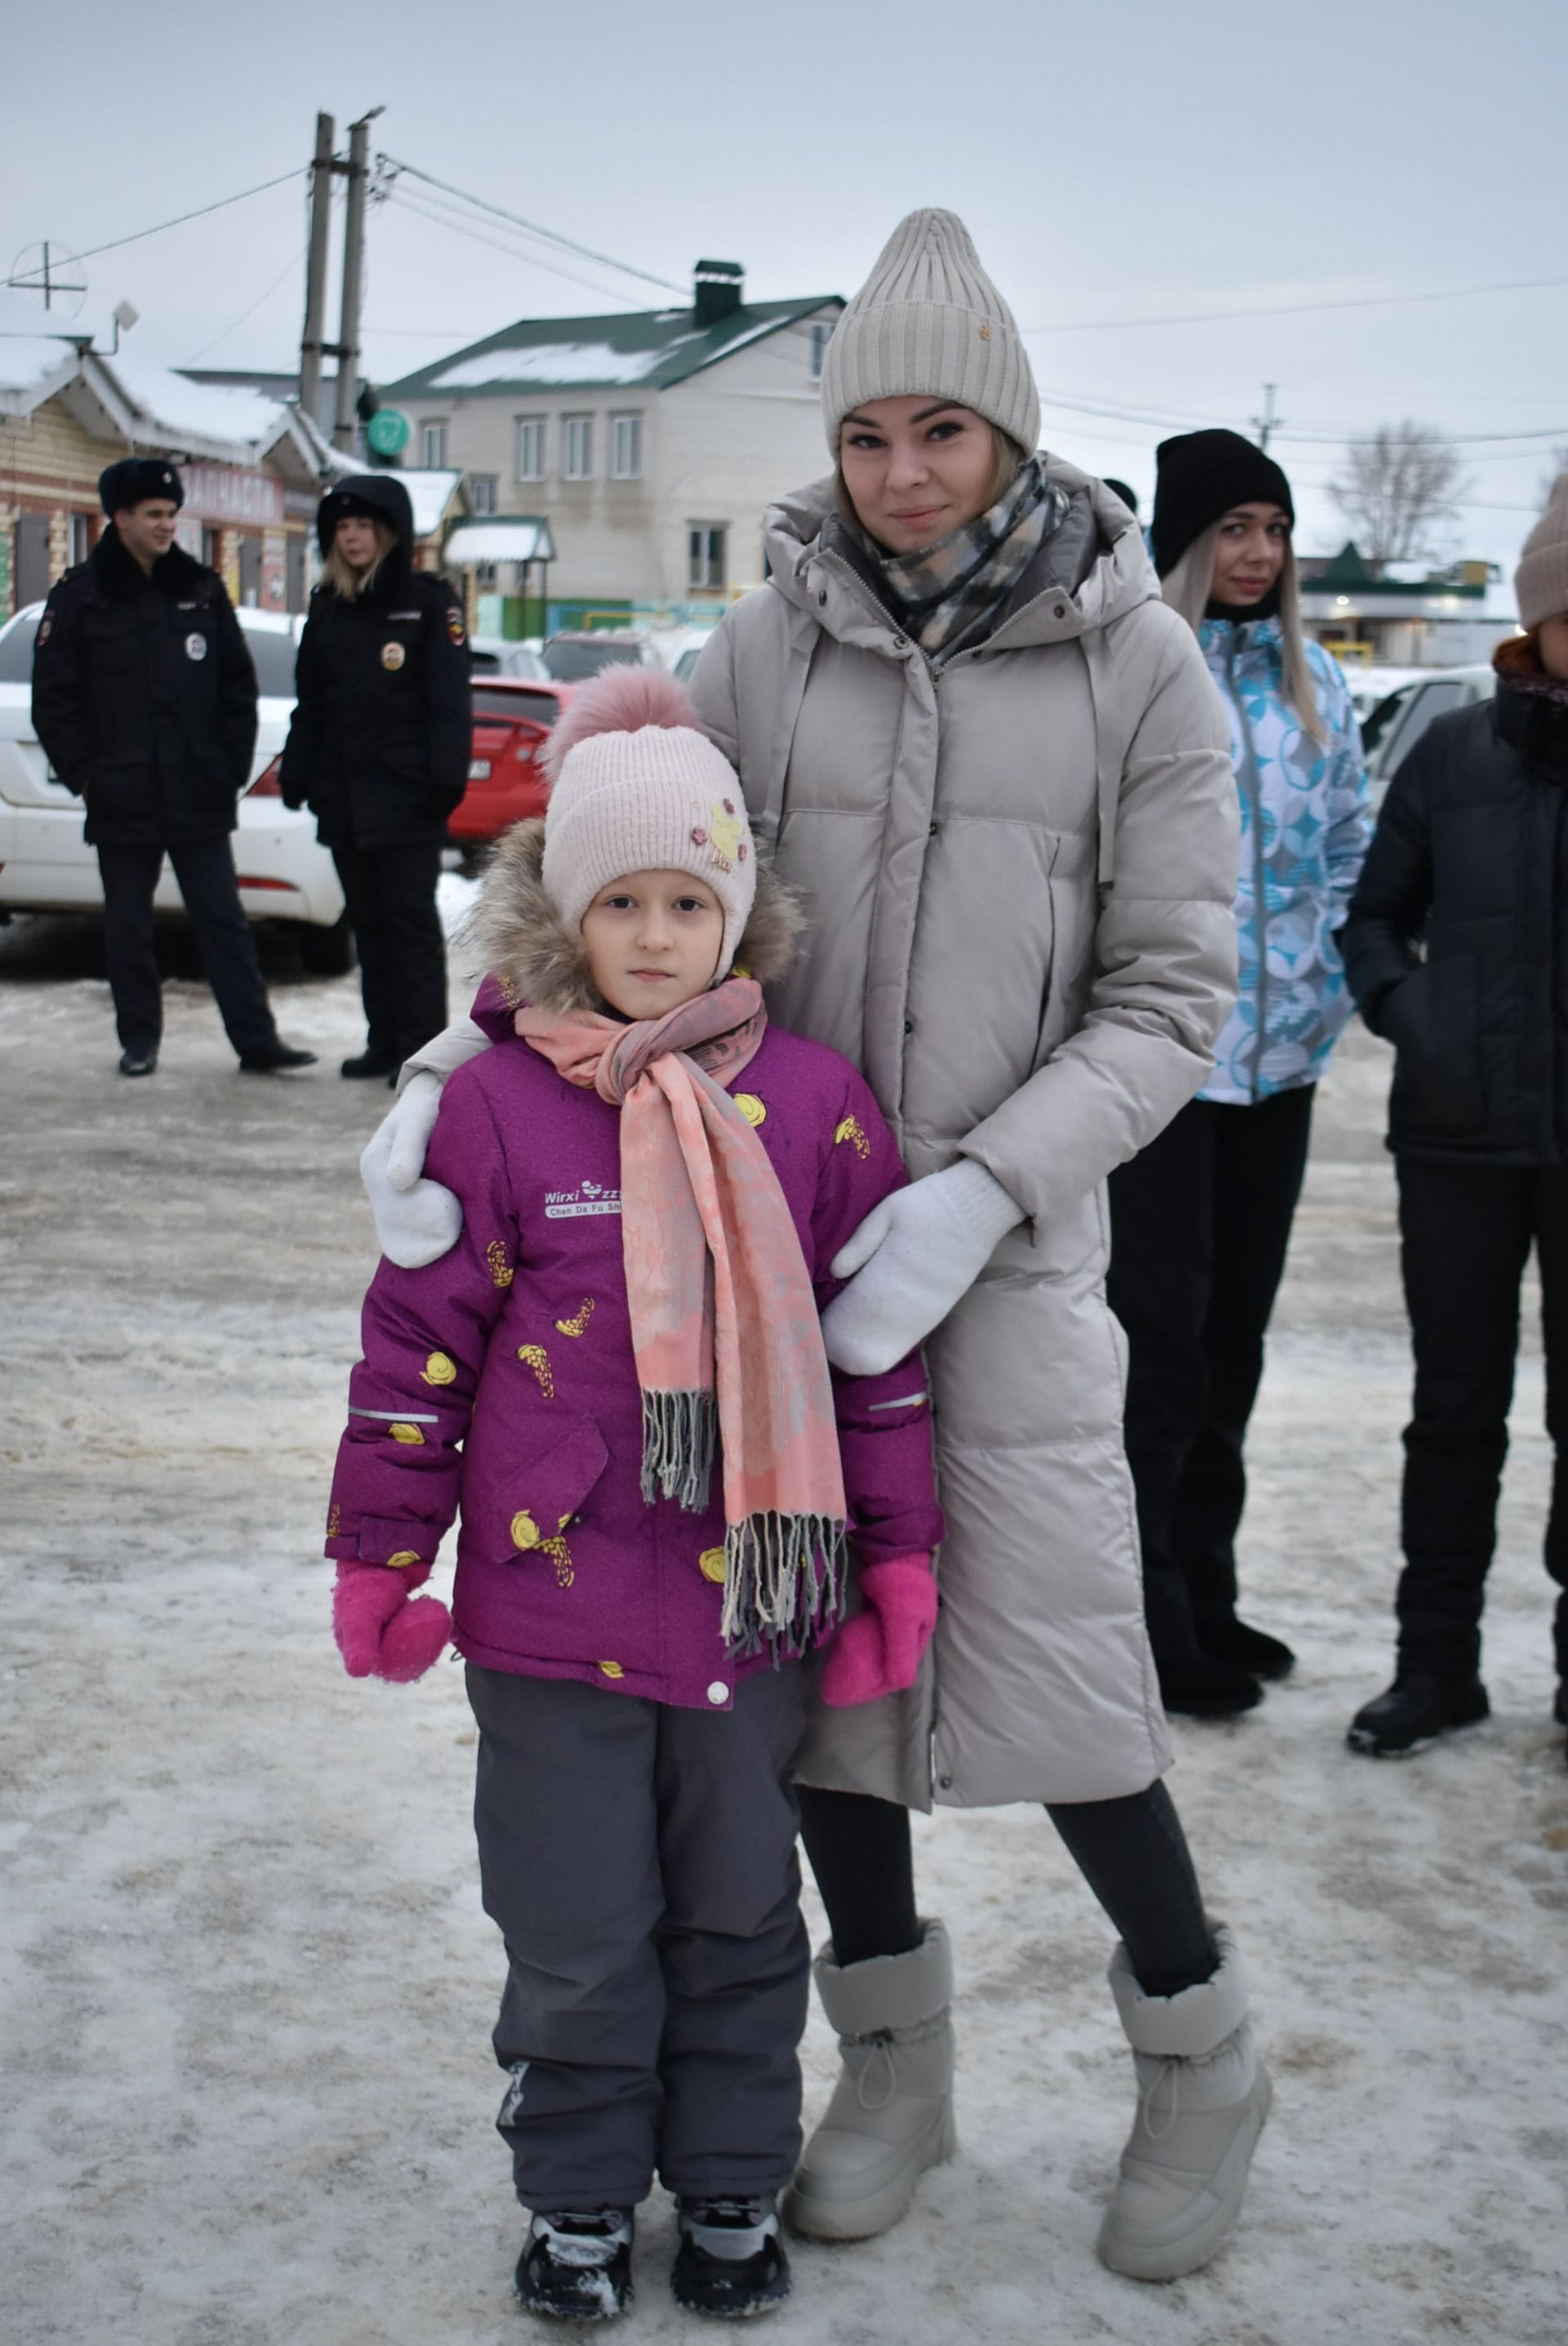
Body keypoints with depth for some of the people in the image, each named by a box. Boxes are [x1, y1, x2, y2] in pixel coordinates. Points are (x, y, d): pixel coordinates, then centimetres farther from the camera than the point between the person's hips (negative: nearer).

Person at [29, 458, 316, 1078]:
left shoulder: (201, 590, 7)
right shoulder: (79, 597, -1)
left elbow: (237, 684, 10)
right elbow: (53, 698, 0)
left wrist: (232, 766, 3)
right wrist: (83, 773, -6)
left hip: (199, 795, 2)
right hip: (122, 800, -1)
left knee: (223, 920, 2)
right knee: (128, 925, 8)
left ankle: (256, 1040, 2)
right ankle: (139, 1042, 18)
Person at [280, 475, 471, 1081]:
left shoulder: (429, 601, -3)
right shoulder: (327, 607, 13)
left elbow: (450, 700, -7)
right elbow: (310, 704, 15)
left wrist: (444, 777, -15)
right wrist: (297, 775, 9)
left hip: (406, 795, -6)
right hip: (343, 797, 6)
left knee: (411, 920, -4)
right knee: (367, 922, 10)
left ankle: (422, 1047, -1)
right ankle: (384, 1041, 16)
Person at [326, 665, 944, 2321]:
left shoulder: (813, 1103, -3)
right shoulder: (497, 1103, -7)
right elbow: (419, 1336, -1)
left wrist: (899, 1554, 5)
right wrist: (378, 1556, 1)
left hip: (751, 1598, 2)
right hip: (552, 1606, -1)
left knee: (739, 1920, 16)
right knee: (576, 1935, 10)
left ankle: (733, 2187, 35)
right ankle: (579, 2199, 32)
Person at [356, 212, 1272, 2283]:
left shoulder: (1135, 662, -5)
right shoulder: (771, 642, -1)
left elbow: (1168, 1001, -5)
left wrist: (978, 1194, -18)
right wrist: (447, 1067, -13)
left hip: (1009, 1248, -3)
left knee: (1050, 1663, -3)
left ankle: (1200, 2059, 25)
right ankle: (895, 2060, 32)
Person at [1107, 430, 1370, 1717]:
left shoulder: (1313, 682, 12)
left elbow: (1349, 845, 18)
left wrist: (1328, 981, 7)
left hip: (1278, 1054, 6)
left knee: (1236, 1322, 13)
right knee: (1162, 1324, -4)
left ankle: (1204, 1592, 25)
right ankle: (1151, 1622, 6)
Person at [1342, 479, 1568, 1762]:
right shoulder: (1458, 751, 2)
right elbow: (1377, 915, 10)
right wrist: (1408, 1017, -7)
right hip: (1461, 1137, 1)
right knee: (1457, 1404, 11)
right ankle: (1436, 1660, 23)